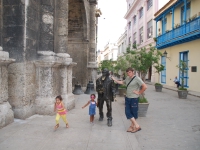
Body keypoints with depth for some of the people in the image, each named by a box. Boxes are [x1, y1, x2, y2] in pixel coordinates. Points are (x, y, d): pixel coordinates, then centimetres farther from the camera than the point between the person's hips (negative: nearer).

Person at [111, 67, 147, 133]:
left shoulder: (137, 79, -14)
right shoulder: (127, 78, 8)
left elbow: (144, 87, -20)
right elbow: (122, 82, 28)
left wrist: (139, 92, -13)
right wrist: (115, 80, 24)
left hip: (134, 98, -7)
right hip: (127, 98, 7)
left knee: (133, 113, 4)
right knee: (127, 112, 4)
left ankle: (132, 126, 18)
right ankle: (136, 125, 13)